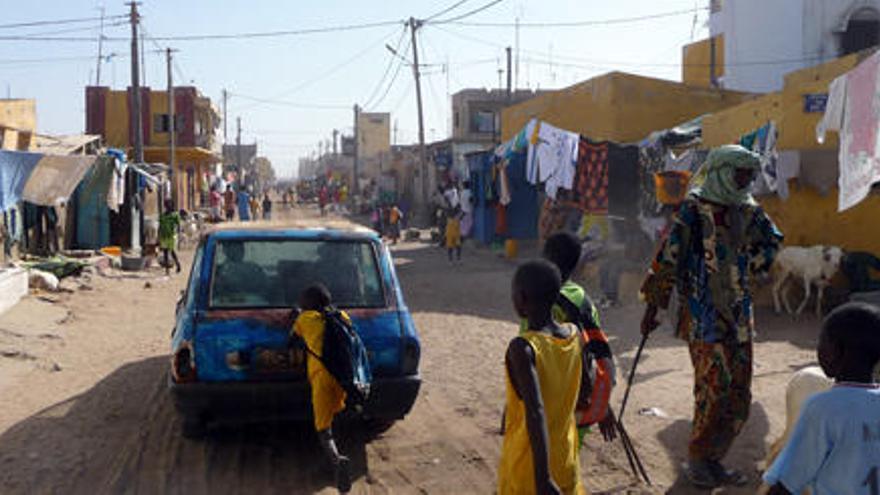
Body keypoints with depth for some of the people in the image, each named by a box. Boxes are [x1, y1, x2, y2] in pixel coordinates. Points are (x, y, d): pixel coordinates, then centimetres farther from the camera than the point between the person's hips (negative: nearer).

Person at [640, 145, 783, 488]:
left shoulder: (748, 211, 9)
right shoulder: (694, 210, -9)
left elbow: (773, 241, 30)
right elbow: (667, 258, -10)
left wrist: (753, 265, 15)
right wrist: (653, 307, -10)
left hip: (739, 315, 7)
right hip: (704, 315, -7)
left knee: (739, 396, 9)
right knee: (714, 390, -8)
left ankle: (712, 460, 22)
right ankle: (697, 462, 9)